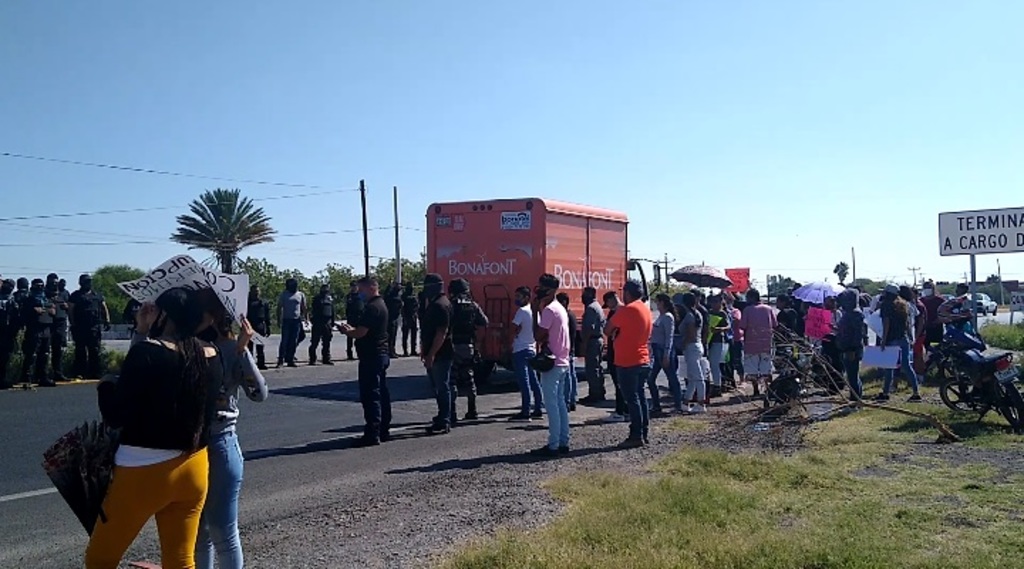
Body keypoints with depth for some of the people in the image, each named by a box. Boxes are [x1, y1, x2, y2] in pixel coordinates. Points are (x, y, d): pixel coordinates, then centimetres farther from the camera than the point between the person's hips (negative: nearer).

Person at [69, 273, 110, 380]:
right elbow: (70, 311, 1)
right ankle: (79, 373, -1)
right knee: (80, 351, -3)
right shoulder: (76, 295, 7)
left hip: (95, 327, 3)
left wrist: (107, 321, 4)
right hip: (80, 328, -3)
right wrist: (73, 324, -8)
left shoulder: (97, 295, 18)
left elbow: (104, 308, 16)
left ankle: (94, 373, 8)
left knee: (95, 351, 4)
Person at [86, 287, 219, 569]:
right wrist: (148, 336, 9)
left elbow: (114, 416, -14)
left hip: (145, 471, -5)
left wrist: (106, 385, 5)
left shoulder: (146, 351, -17)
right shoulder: (210, 355, -1)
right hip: (194, 469, 5)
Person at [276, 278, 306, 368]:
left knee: (294, 342, 3)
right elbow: (279, 307, 4)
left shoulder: (301, 295, 10)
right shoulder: (284, 295, 5)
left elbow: (303, 307, 14)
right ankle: (281, 360, -5)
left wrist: (304, 317, 7)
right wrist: (279, 319, -3)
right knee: (284, 341, -7)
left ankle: (290, 360, 8)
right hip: (286, 320, -2)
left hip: (297, 321, 2)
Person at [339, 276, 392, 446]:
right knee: (382, 393, 13)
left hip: (371, 357, -11)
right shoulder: (381, 305, 16)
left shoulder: (372, 307, -17)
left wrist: (346, 330, -3)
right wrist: (351, 328, 9)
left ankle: (372, 434, -7)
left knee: (370, 395, -8)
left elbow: (360, 333, -22)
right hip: (382, 355, 11)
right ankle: (384, 430, 20)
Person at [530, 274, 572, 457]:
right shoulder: (560, 308, 15)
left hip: (552, 363, -10)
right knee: (560, 403, 12)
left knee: (551, 405, -6)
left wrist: (535, 311, -11)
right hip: (562, 362, 10)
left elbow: (538, 336, -17)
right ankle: (563, 443, 16)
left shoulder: (549, 310, -16)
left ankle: (553, 446, -3)